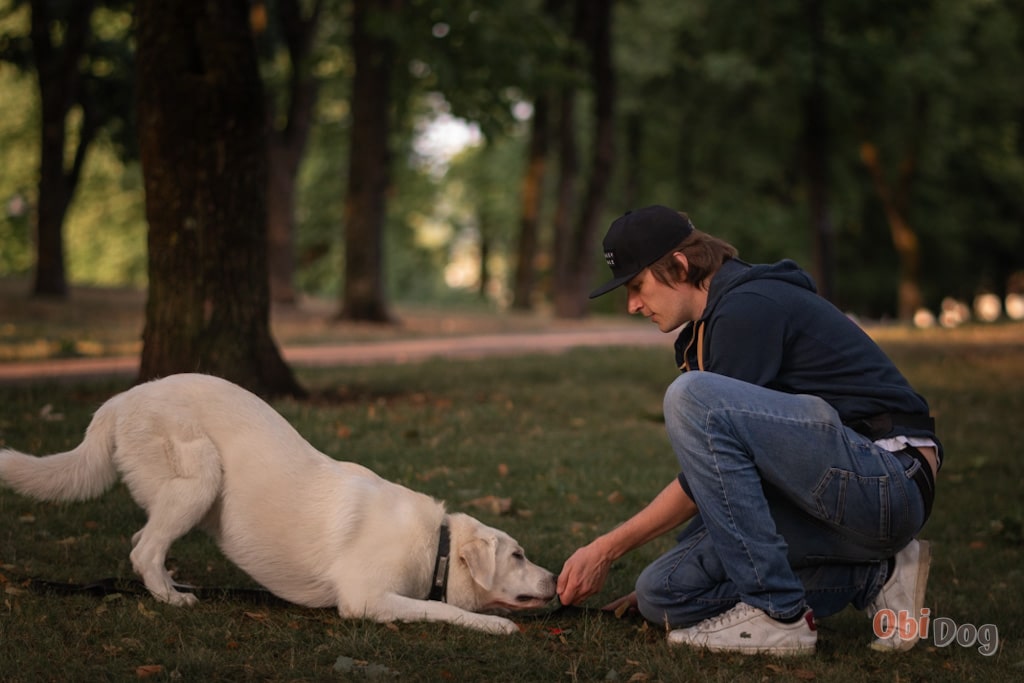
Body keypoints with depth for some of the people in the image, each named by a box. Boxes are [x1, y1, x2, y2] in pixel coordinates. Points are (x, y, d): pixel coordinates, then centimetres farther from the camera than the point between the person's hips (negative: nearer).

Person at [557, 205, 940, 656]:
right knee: (663, 593, 0)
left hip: (887, 480, -10)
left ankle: (778, 615, -18)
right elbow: (724, 470, 24)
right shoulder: (709, 325, 17)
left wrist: (608, 548, -7)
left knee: (692, 397, -25)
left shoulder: (750, 307, -13)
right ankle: (872, 577, 7)